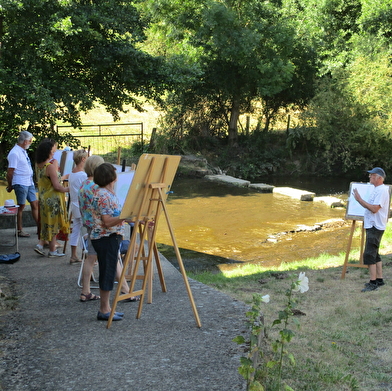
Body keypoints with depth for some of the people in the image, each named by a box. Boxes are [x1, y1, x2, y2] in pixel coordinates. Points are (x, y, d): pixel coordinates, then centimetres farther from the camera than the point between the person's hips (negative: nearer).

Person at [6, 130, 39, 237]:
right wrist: (10, 186, -7)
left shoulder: (23, 151, 14)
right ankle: (19, 231, 10)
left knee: (35, 204, 8)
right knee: (21, 206, 0)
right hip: (20, 183, -9)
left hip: (29, 182, 9)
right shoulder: (14, 153, -16)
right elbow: (10, 171, -14)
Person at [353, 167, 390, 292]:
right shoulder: (376, 189, 16)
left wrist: (359, 199, -22)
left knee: (369, 254, -12)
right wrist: (359, 199, 16)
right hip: (372, 226, 11)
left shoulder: (382, 190, -16)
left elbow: (374, 208, -25)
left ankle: (373, 283, -11)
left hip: (375, 227, -11)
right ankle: (379, 280, 24)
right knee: (374, 254, 16)